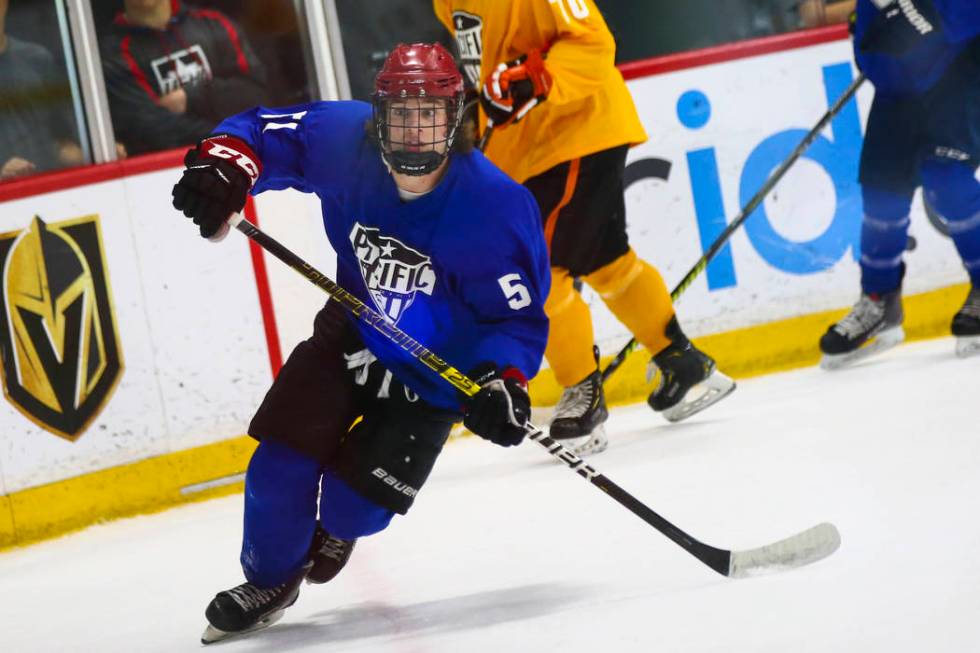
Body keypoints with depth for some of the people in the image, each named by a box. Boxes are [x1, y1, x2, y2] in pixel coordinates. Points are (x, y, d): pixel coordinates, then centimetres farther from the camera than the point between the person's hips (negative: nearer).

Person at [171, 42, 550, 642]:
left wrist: (504, 383, -37)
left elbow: (518, 316, -20)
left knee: (360, 497, -8)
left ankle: (336, 530, 34)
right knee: (282, 461, -6)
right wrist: (224, 166, -34)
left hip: (438, 371, -3)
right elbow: (267, 132, -12)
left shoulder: (497, 206, -29)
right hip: (353, 337, 3)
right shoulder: (345, 140, -22)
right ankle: (271, 581, 24)